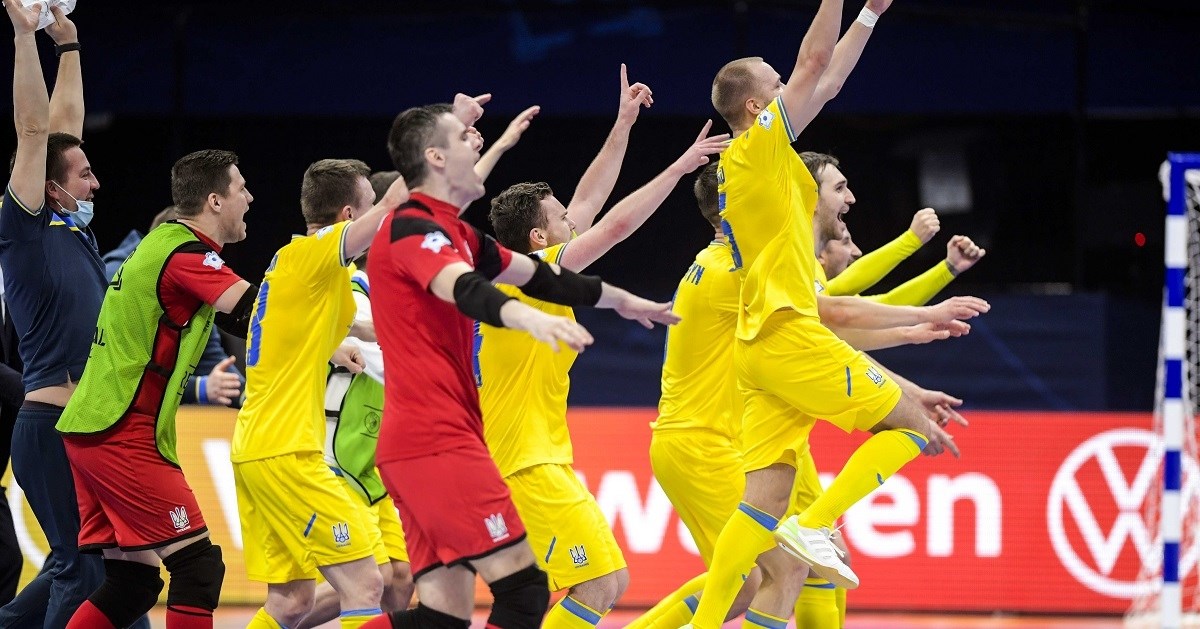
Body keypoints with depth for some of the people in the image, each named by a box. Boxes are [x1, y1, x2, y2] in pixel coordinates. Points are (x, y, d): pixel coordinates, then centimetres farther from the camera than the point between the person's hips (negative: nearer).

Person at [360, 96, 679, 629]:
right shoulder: (413, 225, -9)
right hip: (436, 439, -10)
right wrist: (528, 317, -50)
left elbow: (536, 275, 36)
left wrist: (619, 300, 48)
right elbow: (464, 288, -31)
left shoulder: (456, 234, 21)